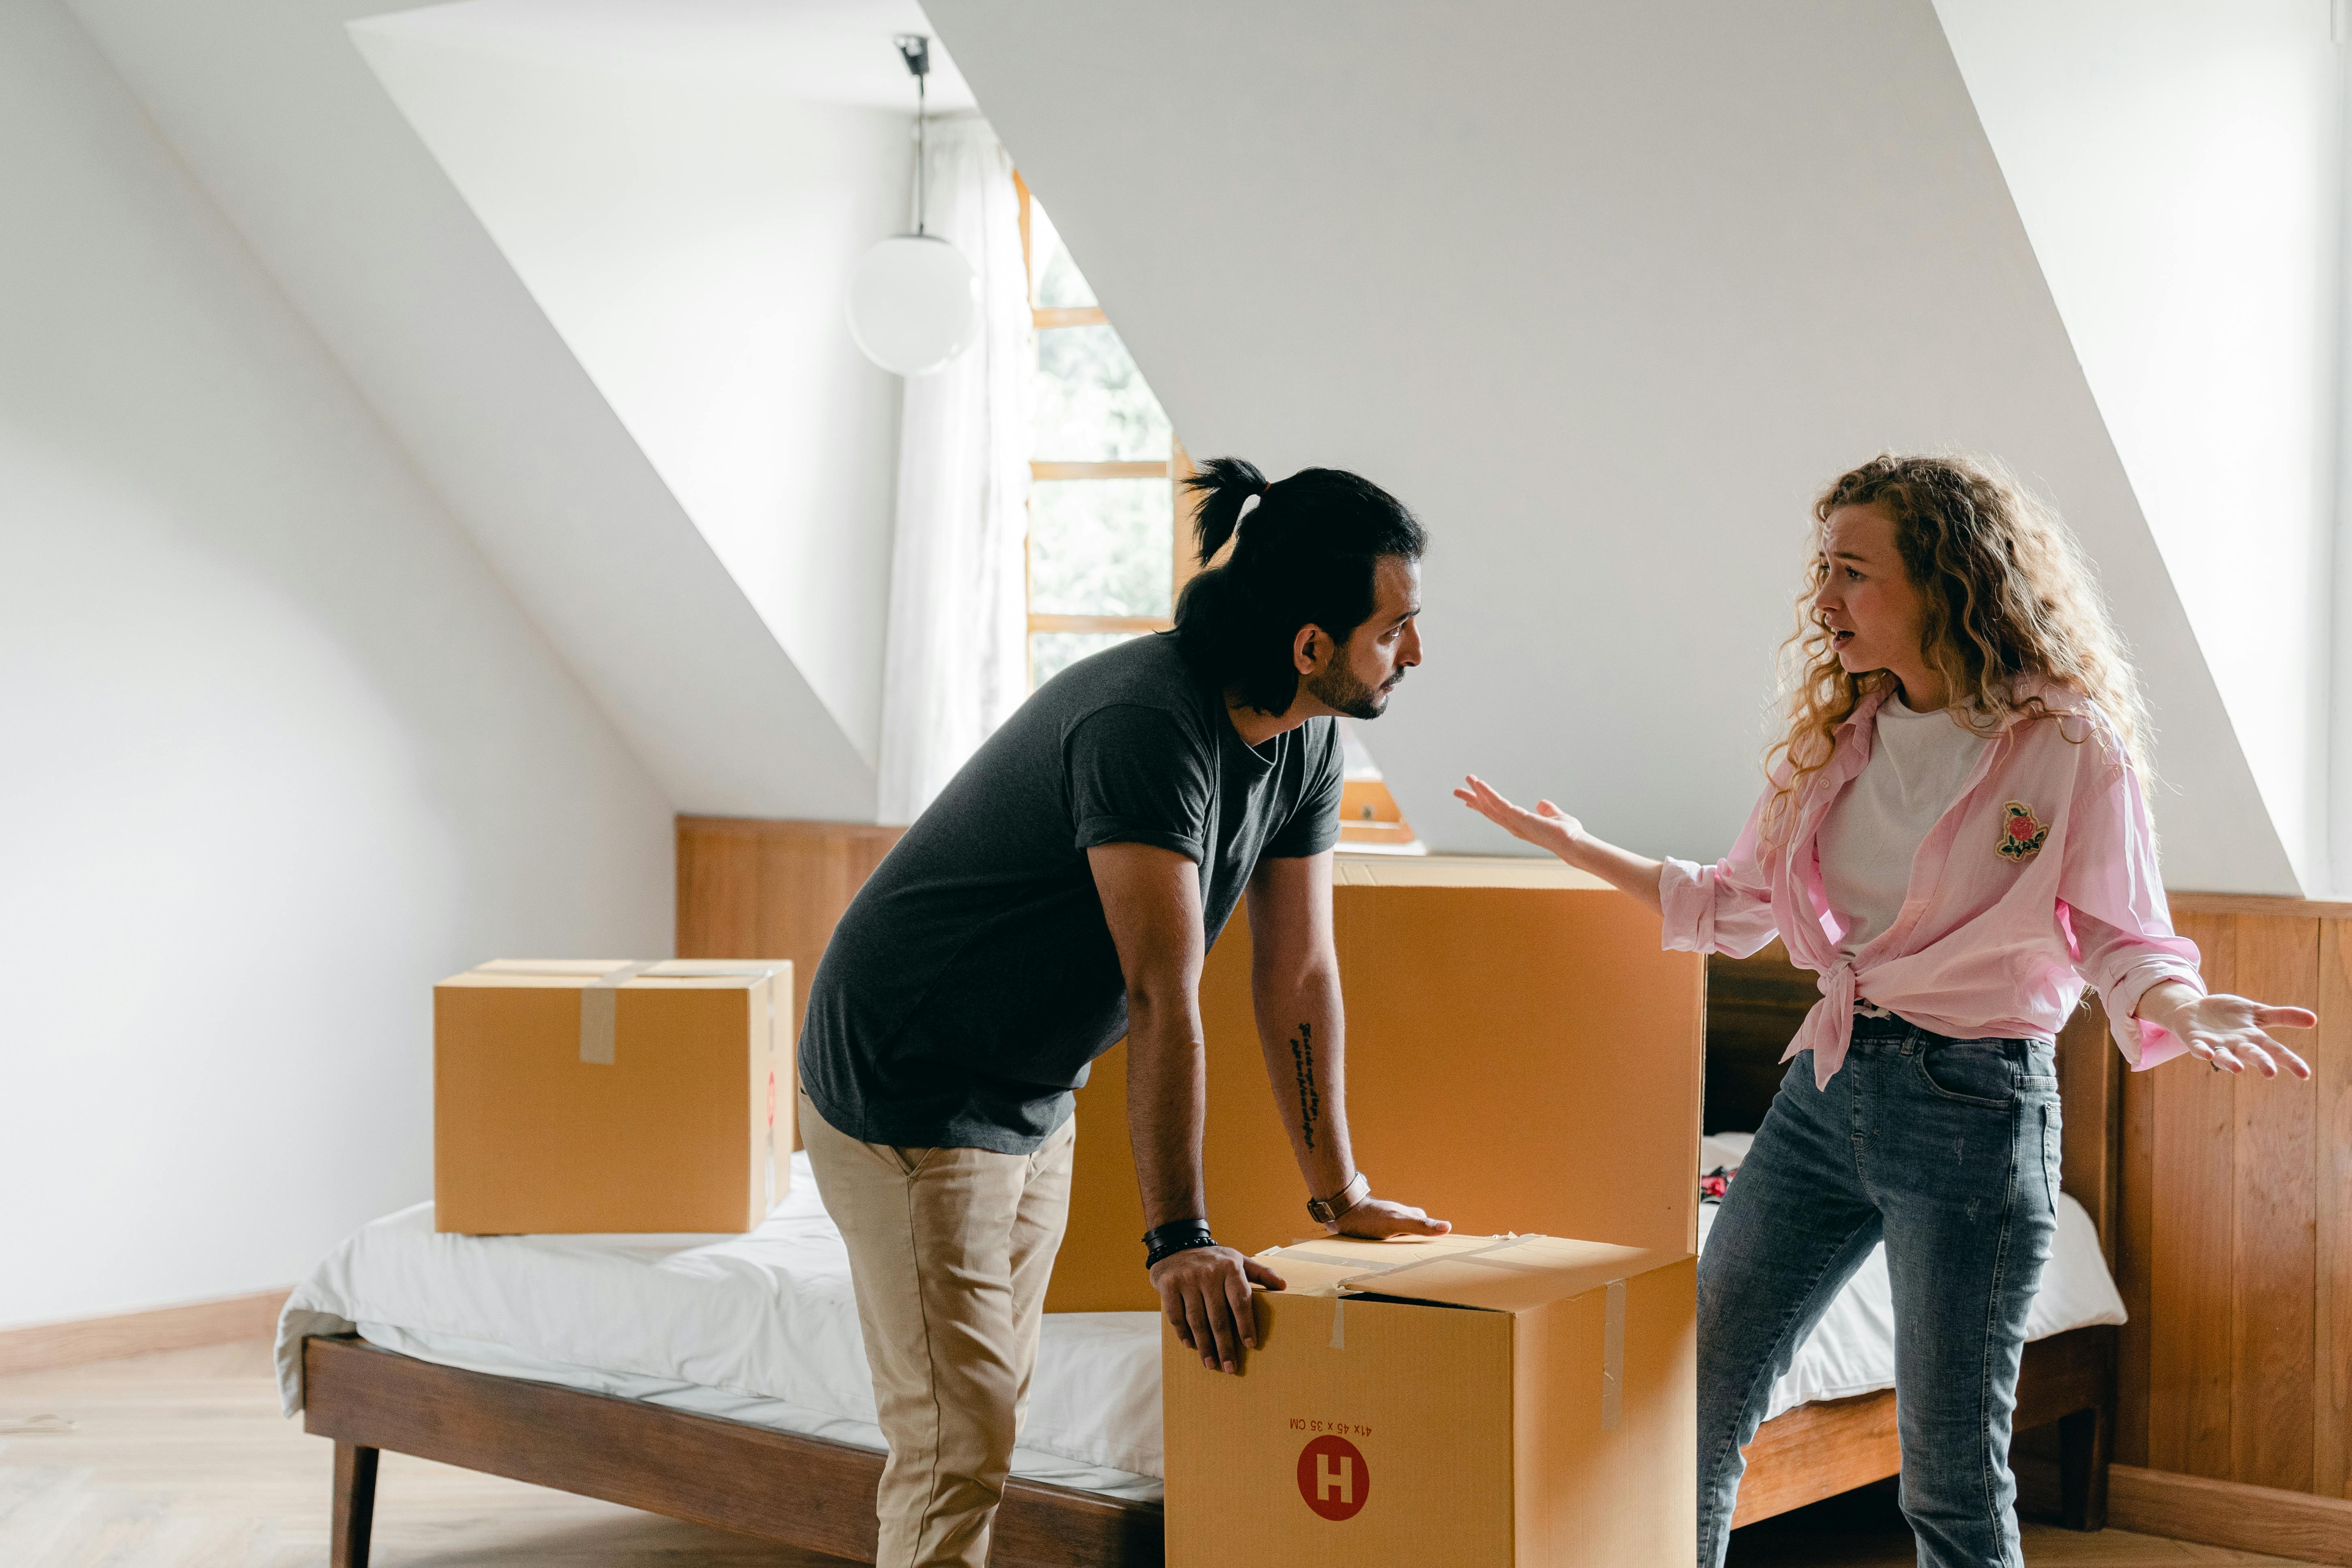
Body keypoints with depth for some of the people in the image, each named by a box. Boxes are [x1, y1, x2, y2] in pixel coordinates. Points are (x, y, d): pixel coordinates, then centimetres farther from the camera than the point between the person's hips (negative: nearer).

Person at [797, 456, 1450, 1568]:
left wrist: (1338, 1194, 6)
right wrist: (1179, 1240, -33)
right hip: (907, 1091, -9)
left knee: (994, 1405, 16)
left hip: (1034, 1100, 9)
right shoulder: (1148, 726, -30)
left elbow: (1299, 973, 3)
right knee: (956, 1446, -8)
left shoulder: (1307, 740, -2)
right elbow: (1163, 999, -33)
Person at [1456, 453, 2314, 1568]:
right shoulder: (1837, 734, 9)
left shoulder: (2070, 747, -9)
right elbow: (1735, 907, 17)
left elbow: (2124, 940, -7)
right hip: (1828, 1087, 6)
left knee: (1951, 1476, 3)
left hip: (1974, 1106, -6)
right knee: (1696, 1400, 8)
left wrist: (2184, 1009, -29)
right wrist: (1575, 846, 13)